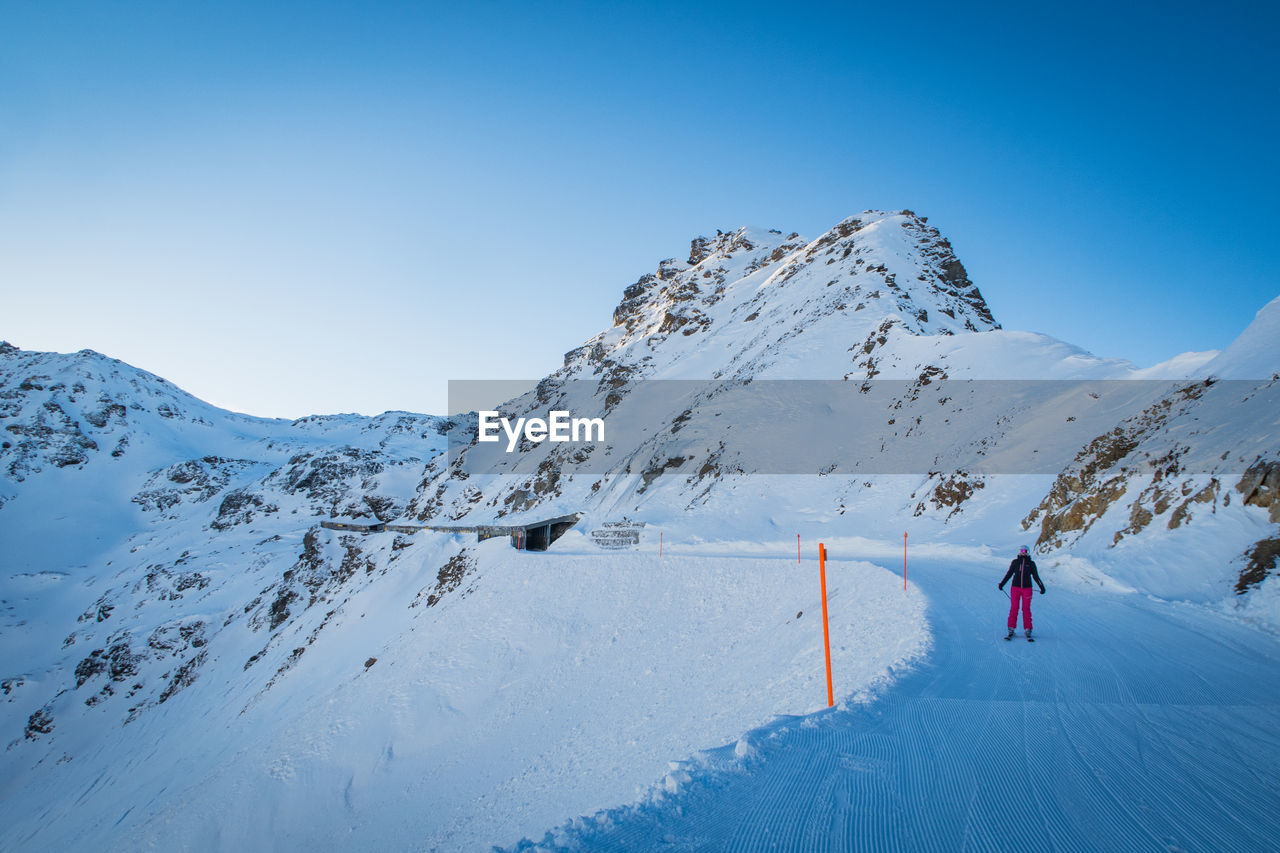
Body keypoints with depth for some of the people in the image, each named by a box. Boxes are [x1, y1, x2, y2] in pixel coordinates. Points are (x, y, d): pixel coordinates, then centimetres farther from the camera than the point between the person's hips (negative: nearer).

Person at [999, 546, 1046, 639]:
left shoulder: (1031, 563, 4)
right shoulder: (1015, 562, 5)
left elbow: (1035, 576, 9)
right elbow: (1009, 574, 11)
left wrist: (1041, 586, 1)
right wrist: (1002, 584, 9)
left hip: (1027, 589, 0)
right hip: (1015, 588, 1)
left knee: (1026, 609, 0)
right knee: (1014, 609, -2)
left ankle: (1028, 631, 7)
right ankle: (1011, 630, 1)